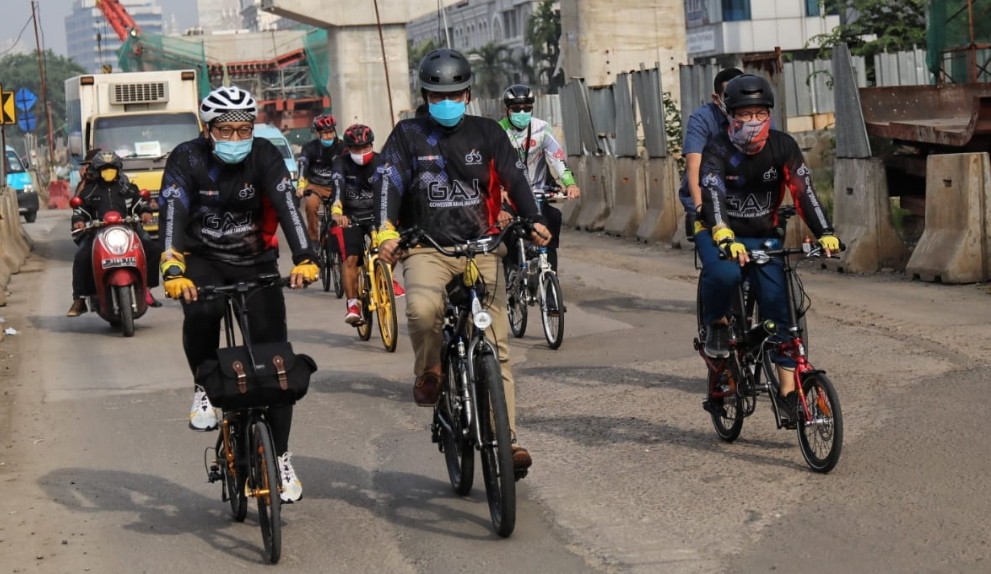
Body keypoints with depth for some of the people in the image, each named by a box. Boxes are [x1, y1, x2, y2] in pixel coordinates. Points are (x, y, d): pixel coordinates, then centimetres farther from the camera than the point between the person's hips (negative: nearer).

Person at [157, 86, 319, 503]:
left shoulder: (264, 156, -13)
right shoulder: (187, 159, -15)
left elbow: (286, 205, -27)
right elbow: (172, 214, -28)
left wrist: (303, 259, -43)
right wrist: (171, 270, -44)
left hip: (256, 263, 1)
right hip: (203, 260, -1)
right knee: (201, 312, -35)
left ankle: (281, 457, 4)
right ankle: (205, 389, -7)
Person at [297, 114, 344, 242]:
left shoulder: (341, 147, -8)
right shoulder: (310, 147, -14)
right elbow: (303, 166, -29)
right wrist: (301, 186, -47)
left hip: (334, 186, 2)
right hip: (315, 186, -2)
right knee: (311, 204, -32)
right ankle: (313, 238, -17)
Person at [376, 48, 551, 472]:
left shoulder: (487, 133, 8)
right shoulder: (408, 135, 4)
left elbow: (514, 178, -1)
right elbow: (390, 182, -8)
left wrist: (533, 221, -19)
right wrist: (386, 230, -26)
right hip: (427, 248, -2)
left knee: (496, 345, -4)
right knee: (422, 308, -34)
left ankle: (508, 438, 0)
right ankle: (428, 371, -3)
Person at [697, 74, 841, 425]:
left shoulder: (782, 147, -10)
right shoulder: (718, 151, -18)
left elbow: (804, 191, -18)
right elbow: (713, 196, -33)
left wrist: (825, 234, -33)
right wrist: (726, 240, -51)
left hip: (764, 237, 3)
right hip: (720, 234, -3)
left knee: (780, 309, -9)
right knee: (725, 274, -36)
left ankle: (788, 391, -4)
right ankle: (717, 326, -5)